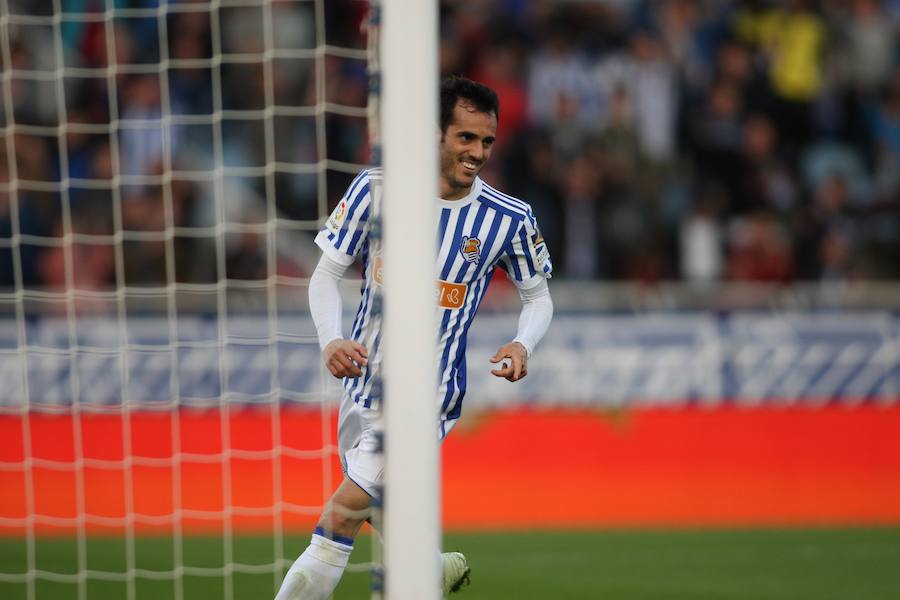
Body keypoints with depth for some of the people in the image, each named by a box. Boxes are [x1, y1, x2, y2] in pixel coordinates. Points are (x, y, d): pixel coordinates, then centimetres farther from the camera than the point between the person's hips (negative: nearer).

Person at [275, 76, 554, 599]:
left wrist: (523, 345, -14)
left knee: (341, 517, -14)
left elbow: (538, 297, 7)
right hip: (365, 383, 4)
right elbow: (327, 273, 1)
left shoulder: (510, 219, -7)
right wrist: (331, 340, -17)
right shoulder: (375, 190, -6)